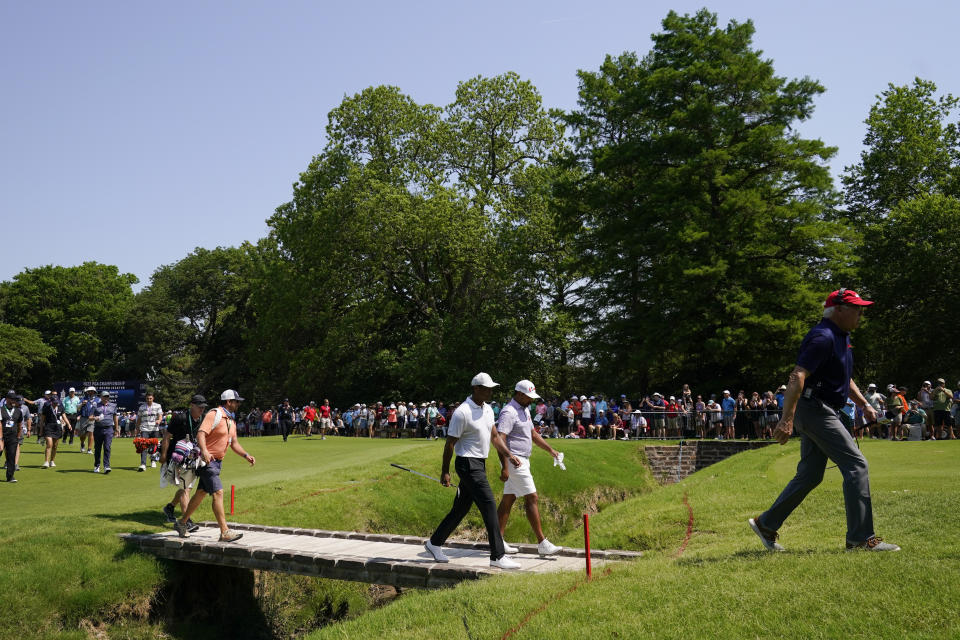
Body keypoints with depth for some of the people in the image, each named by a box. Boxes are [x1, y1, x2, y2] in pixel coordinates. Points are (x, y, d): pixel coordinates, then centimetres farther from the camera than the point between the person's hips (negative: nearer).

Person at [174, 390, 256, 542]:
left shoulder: (231, 420, 15)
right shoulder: (214, 414, -14)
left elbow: (234, 443, 20)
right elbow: (201, 433, -25)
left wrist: (246, 455, 6)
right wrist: (204, 451, -40)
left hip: (218, 461, 10)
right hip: (207, 460, -10)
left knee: (201, 493, 17)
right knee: (218, 493, -16)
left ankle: (182, 523, 32)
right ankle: (224, 532, -18)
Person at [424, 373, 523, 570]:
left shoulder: (488, 410, 11)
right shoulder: (462, 412, -15)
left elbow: (494, 436, 19)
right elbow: (450, 443, -11)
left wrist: (509, 455, 6)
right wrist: (445, 472, -9)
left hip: (480, 465, 9)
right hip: (467, 464, -9)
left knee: (461, 508, 14)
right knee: (489, 505, -12)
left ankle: (434, 543, 28)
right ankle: (497, 557, -8)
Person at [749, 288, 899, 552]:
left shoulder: (842, 336, 16)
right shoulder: (823, 337, -17)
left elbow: (845, 378, 29)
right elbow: (797, 376, -26)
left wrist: (864, 404, 19)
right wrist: (787, 419, -33)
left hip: (824, 413, 11)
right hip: (814, 409, -11)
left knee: (810, 476, 12)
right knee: (856, 464, -11)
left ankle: (766, 524, 20)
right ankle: (860, 538, -5)